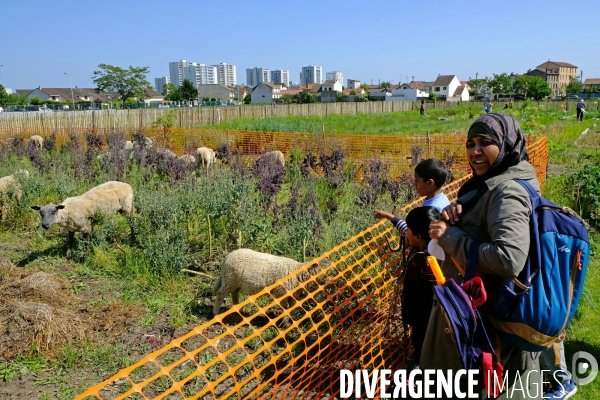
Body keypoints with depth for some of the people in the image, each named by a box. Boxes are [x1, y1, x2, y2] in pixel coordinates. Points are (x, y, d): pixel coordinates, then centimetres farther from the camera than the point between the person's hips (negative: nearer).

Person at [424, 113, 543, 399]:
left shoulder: (507, 192, -23)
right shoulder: (488, 184, 7)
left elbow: (509, 259, -37)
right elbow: (472, 232, 15)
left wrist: (448, 235, -26)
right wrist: (454, 214, -8)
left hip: (488, 319, -9)